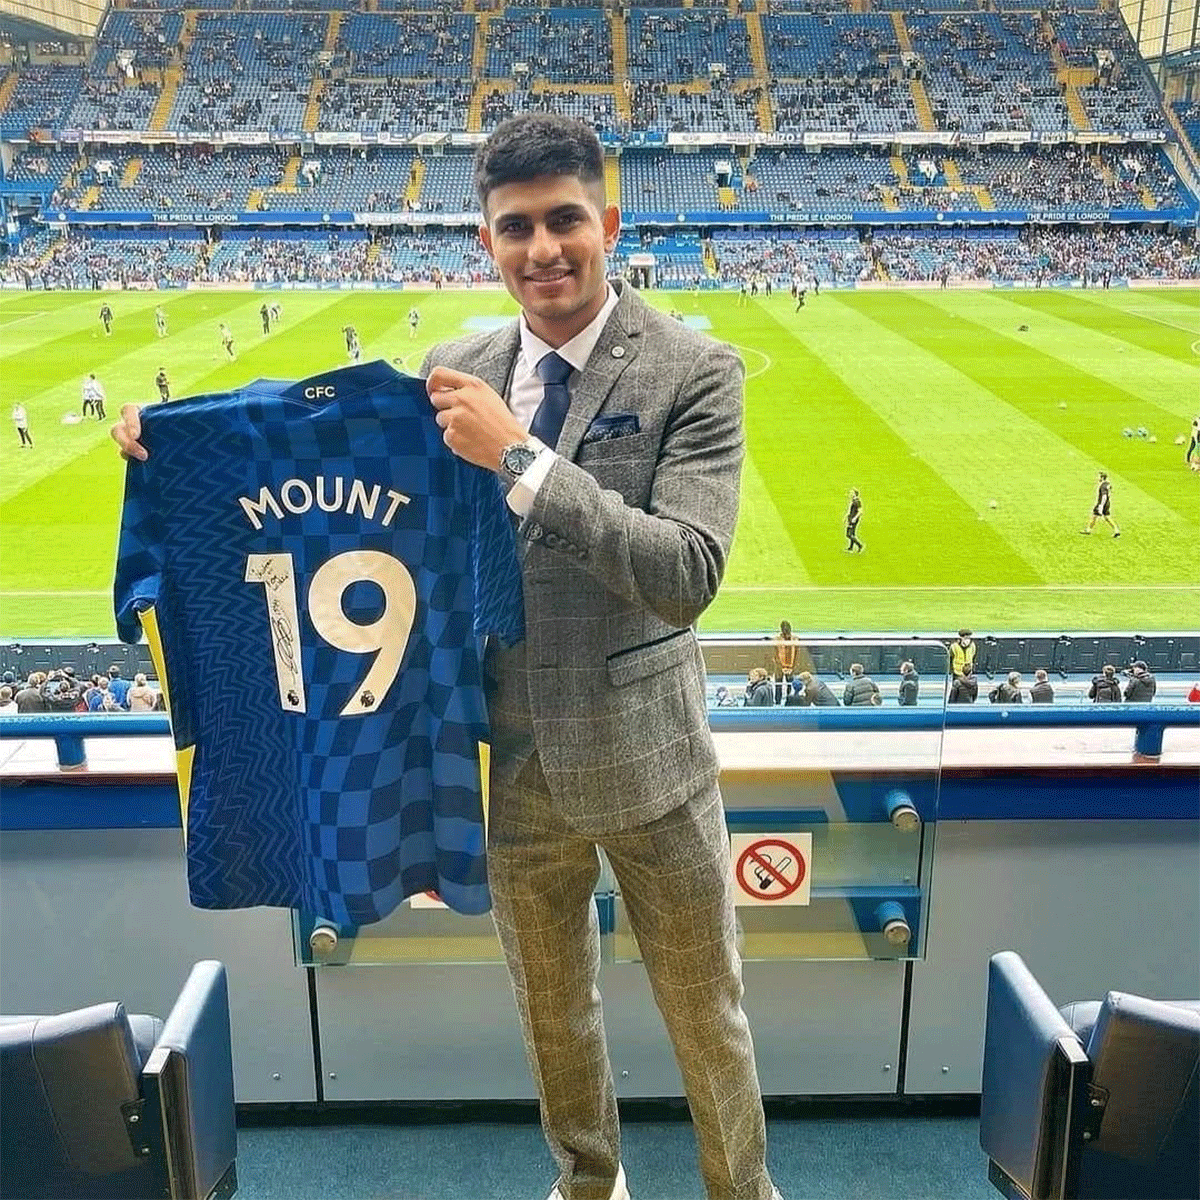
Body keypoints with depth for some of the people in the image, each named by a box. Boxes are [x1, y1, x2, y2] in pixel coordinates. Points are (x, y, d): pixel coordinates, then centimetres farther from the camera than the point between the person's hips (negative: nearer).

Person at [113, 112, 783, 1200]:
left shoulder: (693, 372, -13)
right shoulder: (456, 373, -1)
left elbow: (689, 574, -24)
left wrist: (521, 459, -29)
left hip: (646, 759, -3)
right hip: (513, 766, 4)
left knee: (706, 1011, 16)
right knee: (552, 1009, 24)